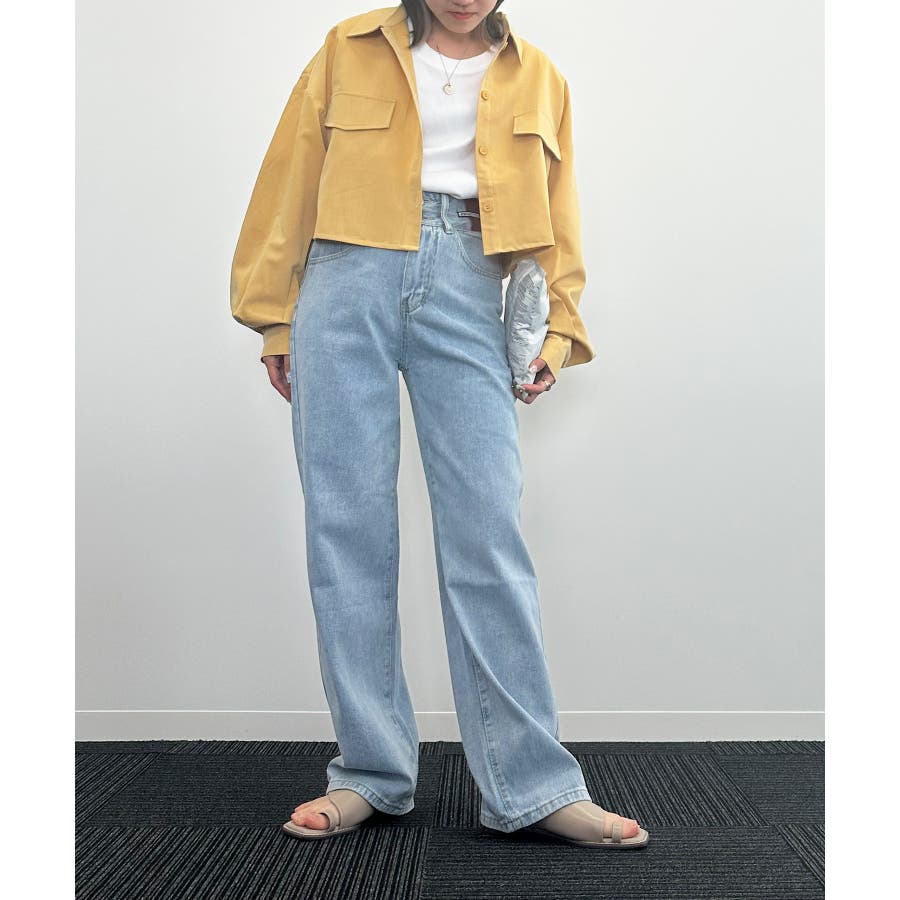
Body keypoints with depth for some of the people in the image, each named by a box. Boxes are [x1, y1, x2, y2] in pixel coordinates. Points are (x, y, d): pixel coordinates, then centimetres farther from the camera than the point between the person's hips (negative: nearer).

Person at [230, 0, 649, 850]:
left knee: (486, 530, -8)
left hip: (467, 291, 0)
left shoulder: (537, 78, 19)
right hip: (349, 280, 0)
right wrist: (276, 319, 7)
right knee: (347, 527, -3)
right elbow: (289, 181, 13)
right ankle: (371, 773, 8)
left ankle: (532, 784, -1)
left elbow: (557, 217, 16)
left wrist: (556, 329, 4)